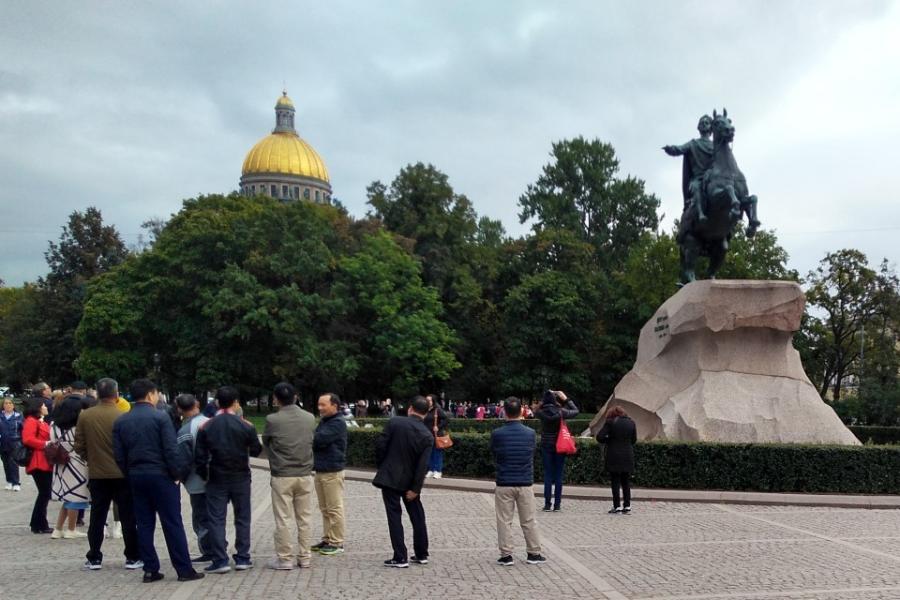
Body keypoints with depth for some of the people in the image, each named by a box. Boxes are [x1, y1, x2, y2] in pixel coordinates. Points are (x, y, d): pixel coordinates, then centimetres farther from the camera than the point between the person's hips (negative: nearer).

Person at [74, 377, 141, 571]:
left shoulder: (85, 416, -3)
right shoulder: (122, 417, -14)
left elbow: (79, 446, 1)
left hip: (96, 475, 3)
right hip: (122, 474, -3)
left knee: (97, 517, 13)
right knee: (128, 517, 6)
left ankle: (94, 558, 16)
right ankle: (132, 558, 9)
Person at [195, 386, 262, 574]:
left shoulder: (206, 427, -6)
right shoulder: (246, 426, -8)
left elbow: (199, 456, -5)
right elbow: (256, 451, 0)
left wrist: (204, 475, 10)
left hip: (217, 480, 0)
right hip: (241, 479, 0)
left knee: (216, 519, 5)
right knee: (242, 518, 10)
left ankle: (220, 560, 2)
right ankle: (242, 558, 12)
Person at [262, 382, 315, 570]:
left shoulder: (272, 420, -10)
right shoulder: (310, 418, 0)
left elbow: (265, 442, 5)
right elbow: (311, 442, 8)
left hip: (282, 476, -3)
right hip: (305, 475, 3)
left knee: (283, 519, 5)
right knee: (305, 518, 11)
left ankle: (285, 559, 10)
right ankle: (304, 557, 17)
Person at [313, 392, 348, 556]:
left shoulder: (338, 423, -14)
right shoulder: (323, 421, 16)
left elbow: (320, 439, -22)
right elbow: (315, 441, 13)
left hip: (332, 472, -9)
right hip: (320, 470, 9)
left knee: (334, 508, -3)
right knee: (325, 509, 13)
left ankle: (337, 543, 3)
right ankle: (327, 539, 22)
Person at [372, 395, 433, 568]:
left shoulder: (395, 422, -10)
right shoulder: (427, 435, -6)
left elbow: (380, 445, -10)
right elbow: (423, 465, -11)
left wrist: (381, 466, 6)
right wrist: (415, 488, -8)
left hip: (389, 477, -2)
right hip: (410, 481, 2)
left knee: (394, 516, 3)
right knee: (417, 516, 16)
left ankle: (400, 558, 3)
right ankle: (421, 555, 23)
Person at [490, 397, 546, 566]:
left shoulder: (497, 434, -10)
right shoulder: (530, 433, -4)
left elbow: (494, 455, 5)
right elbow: (532, 456, 9)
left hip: (504, 484, -2)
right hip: (526, 484, 2)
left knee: (504, 521, 7)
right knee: (529, 521, 12)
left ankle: (506, 555, 10)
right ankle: (534, 554, 19)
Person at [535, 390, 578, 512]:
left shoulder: (541, 412, -9)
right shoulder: (560, 412, -11)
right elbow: (575, 411, 6)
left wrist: (547, 396, 10)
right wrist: (566, 399, 10)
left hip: (546, 447, 1)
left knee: (547, 475, 6)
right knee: (558, 475, 6)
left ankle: (547, 504, 5)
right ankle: (557, 504, 7)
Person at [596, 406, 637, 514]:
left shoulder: (610, 422, -7)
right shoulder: (631, 423, 5)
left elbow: (599, 437, -10)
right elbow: (634, 440, 12)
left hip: (614, 457, -4)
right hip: (628, 457, 4)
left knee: (615, 482, 2)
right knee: (626, 482, 11)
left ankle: (616, 506, 1)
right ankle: (627, 506, 9)